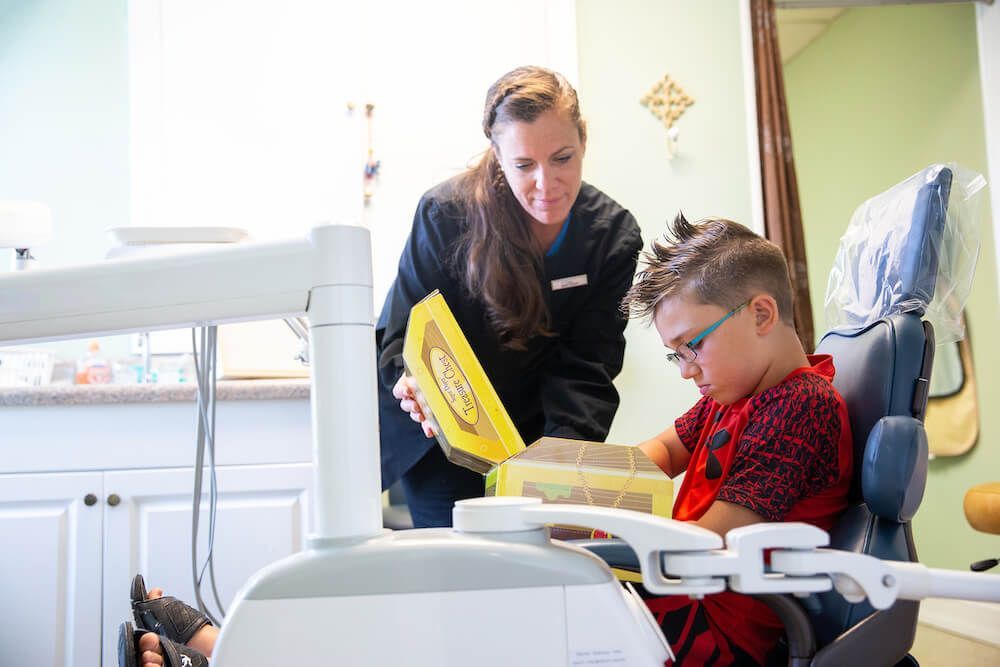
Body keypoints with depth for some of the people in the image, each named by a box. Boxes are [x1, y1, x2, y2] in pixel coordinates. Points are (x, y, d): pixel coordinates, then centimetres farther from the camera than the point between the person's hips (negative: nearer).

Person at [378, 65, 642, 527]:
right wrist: (416, 381, -37)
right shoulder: (445, 212, -19)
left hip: (526, 435, 2)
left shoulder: (614, 235, -12)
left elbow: (586, 368, -13)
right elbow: (403, 331, -13)